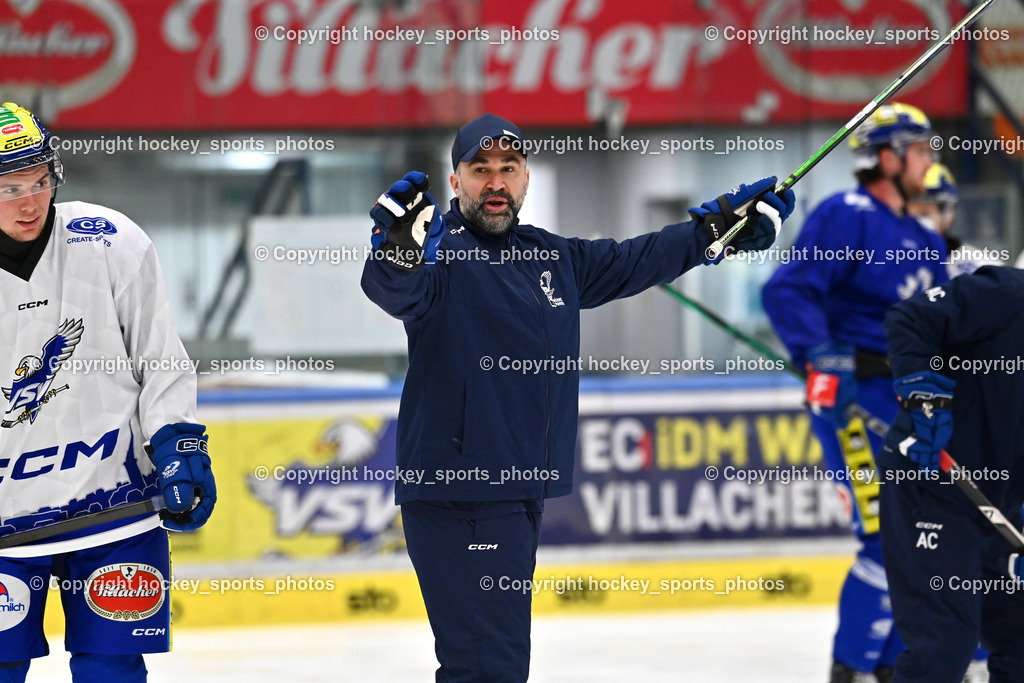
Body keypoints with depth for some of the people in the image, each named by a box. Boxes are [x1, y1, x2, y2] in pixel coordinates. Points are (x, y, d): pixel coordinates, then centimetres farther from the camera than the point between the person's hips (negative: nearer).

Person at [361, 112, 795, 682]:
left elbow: (634, 262, 30)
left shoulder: (554, 259, 15)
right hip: (459, 495, -9)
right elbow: (393, 291, -31)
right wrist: (401, 247, -53)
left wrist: (720, 226, 30)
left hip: (523, 491, 9)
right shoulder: (442, 255, -10)